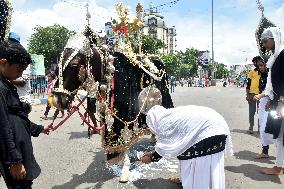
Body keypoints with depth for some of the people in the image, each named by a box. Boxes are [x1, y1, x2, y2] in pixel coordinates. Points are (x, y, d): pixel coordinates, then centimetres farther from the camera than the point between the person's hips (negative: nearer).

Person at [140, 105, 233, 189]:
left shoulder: (163, 122, -13)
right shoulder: (170, 116, 15)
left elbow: (164, 147, -6)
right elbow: (168, 142, 23)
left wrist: (151, 158, 10)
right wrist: (153, 153, 27)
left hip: (209, 130, -10)